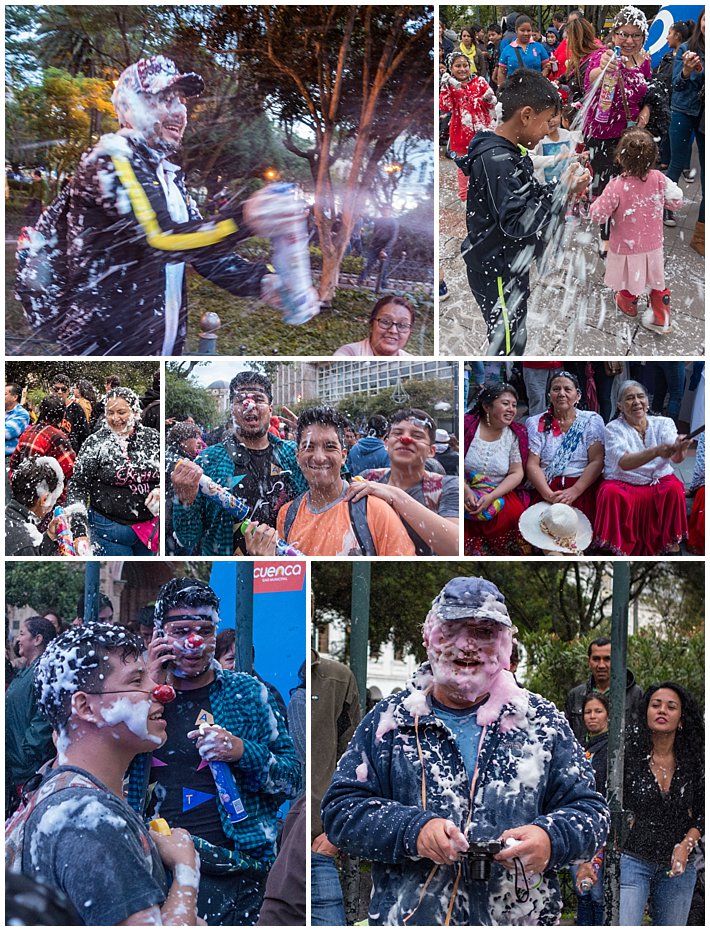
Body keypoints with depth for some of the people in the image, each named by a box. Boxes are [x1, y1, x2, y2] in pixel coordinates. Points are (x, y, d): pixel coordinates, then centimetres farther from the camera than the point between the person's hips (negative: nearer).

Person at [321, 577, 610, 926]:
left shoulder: (542, 720, 5)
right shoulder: (389, 720, 3)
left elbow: (591, 809, 4)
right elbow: (339, 810, -2)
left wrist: (550, 839, -18)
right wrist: (412, 831, -19)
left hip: (523, 919, 1)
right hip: (408, 917, 0)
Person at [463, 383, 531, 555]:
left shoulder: (516, 434, 3)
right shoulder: (467, 425, -3)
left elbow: (517, 473, 0)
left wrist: (491, 497, -15)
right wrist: (466, 491, -20)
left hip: (500, 494, 2)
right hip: (466, 491, -2)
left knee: (514, 513, -26)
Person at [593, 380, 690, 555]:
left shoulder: (663, 423, 5)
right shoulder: (614, 428, -3)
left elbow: (676, 458, -13)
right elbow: (623, 462, -22)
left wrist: (679, 450, -39)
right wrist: (656, 452, -38)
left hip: (660, 482, 2)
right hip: (624, 485, -2)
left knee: (674, 489, -29)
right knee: (612, 493, -33)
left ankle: (672, 547, -19)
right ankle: (618, 549, -22)